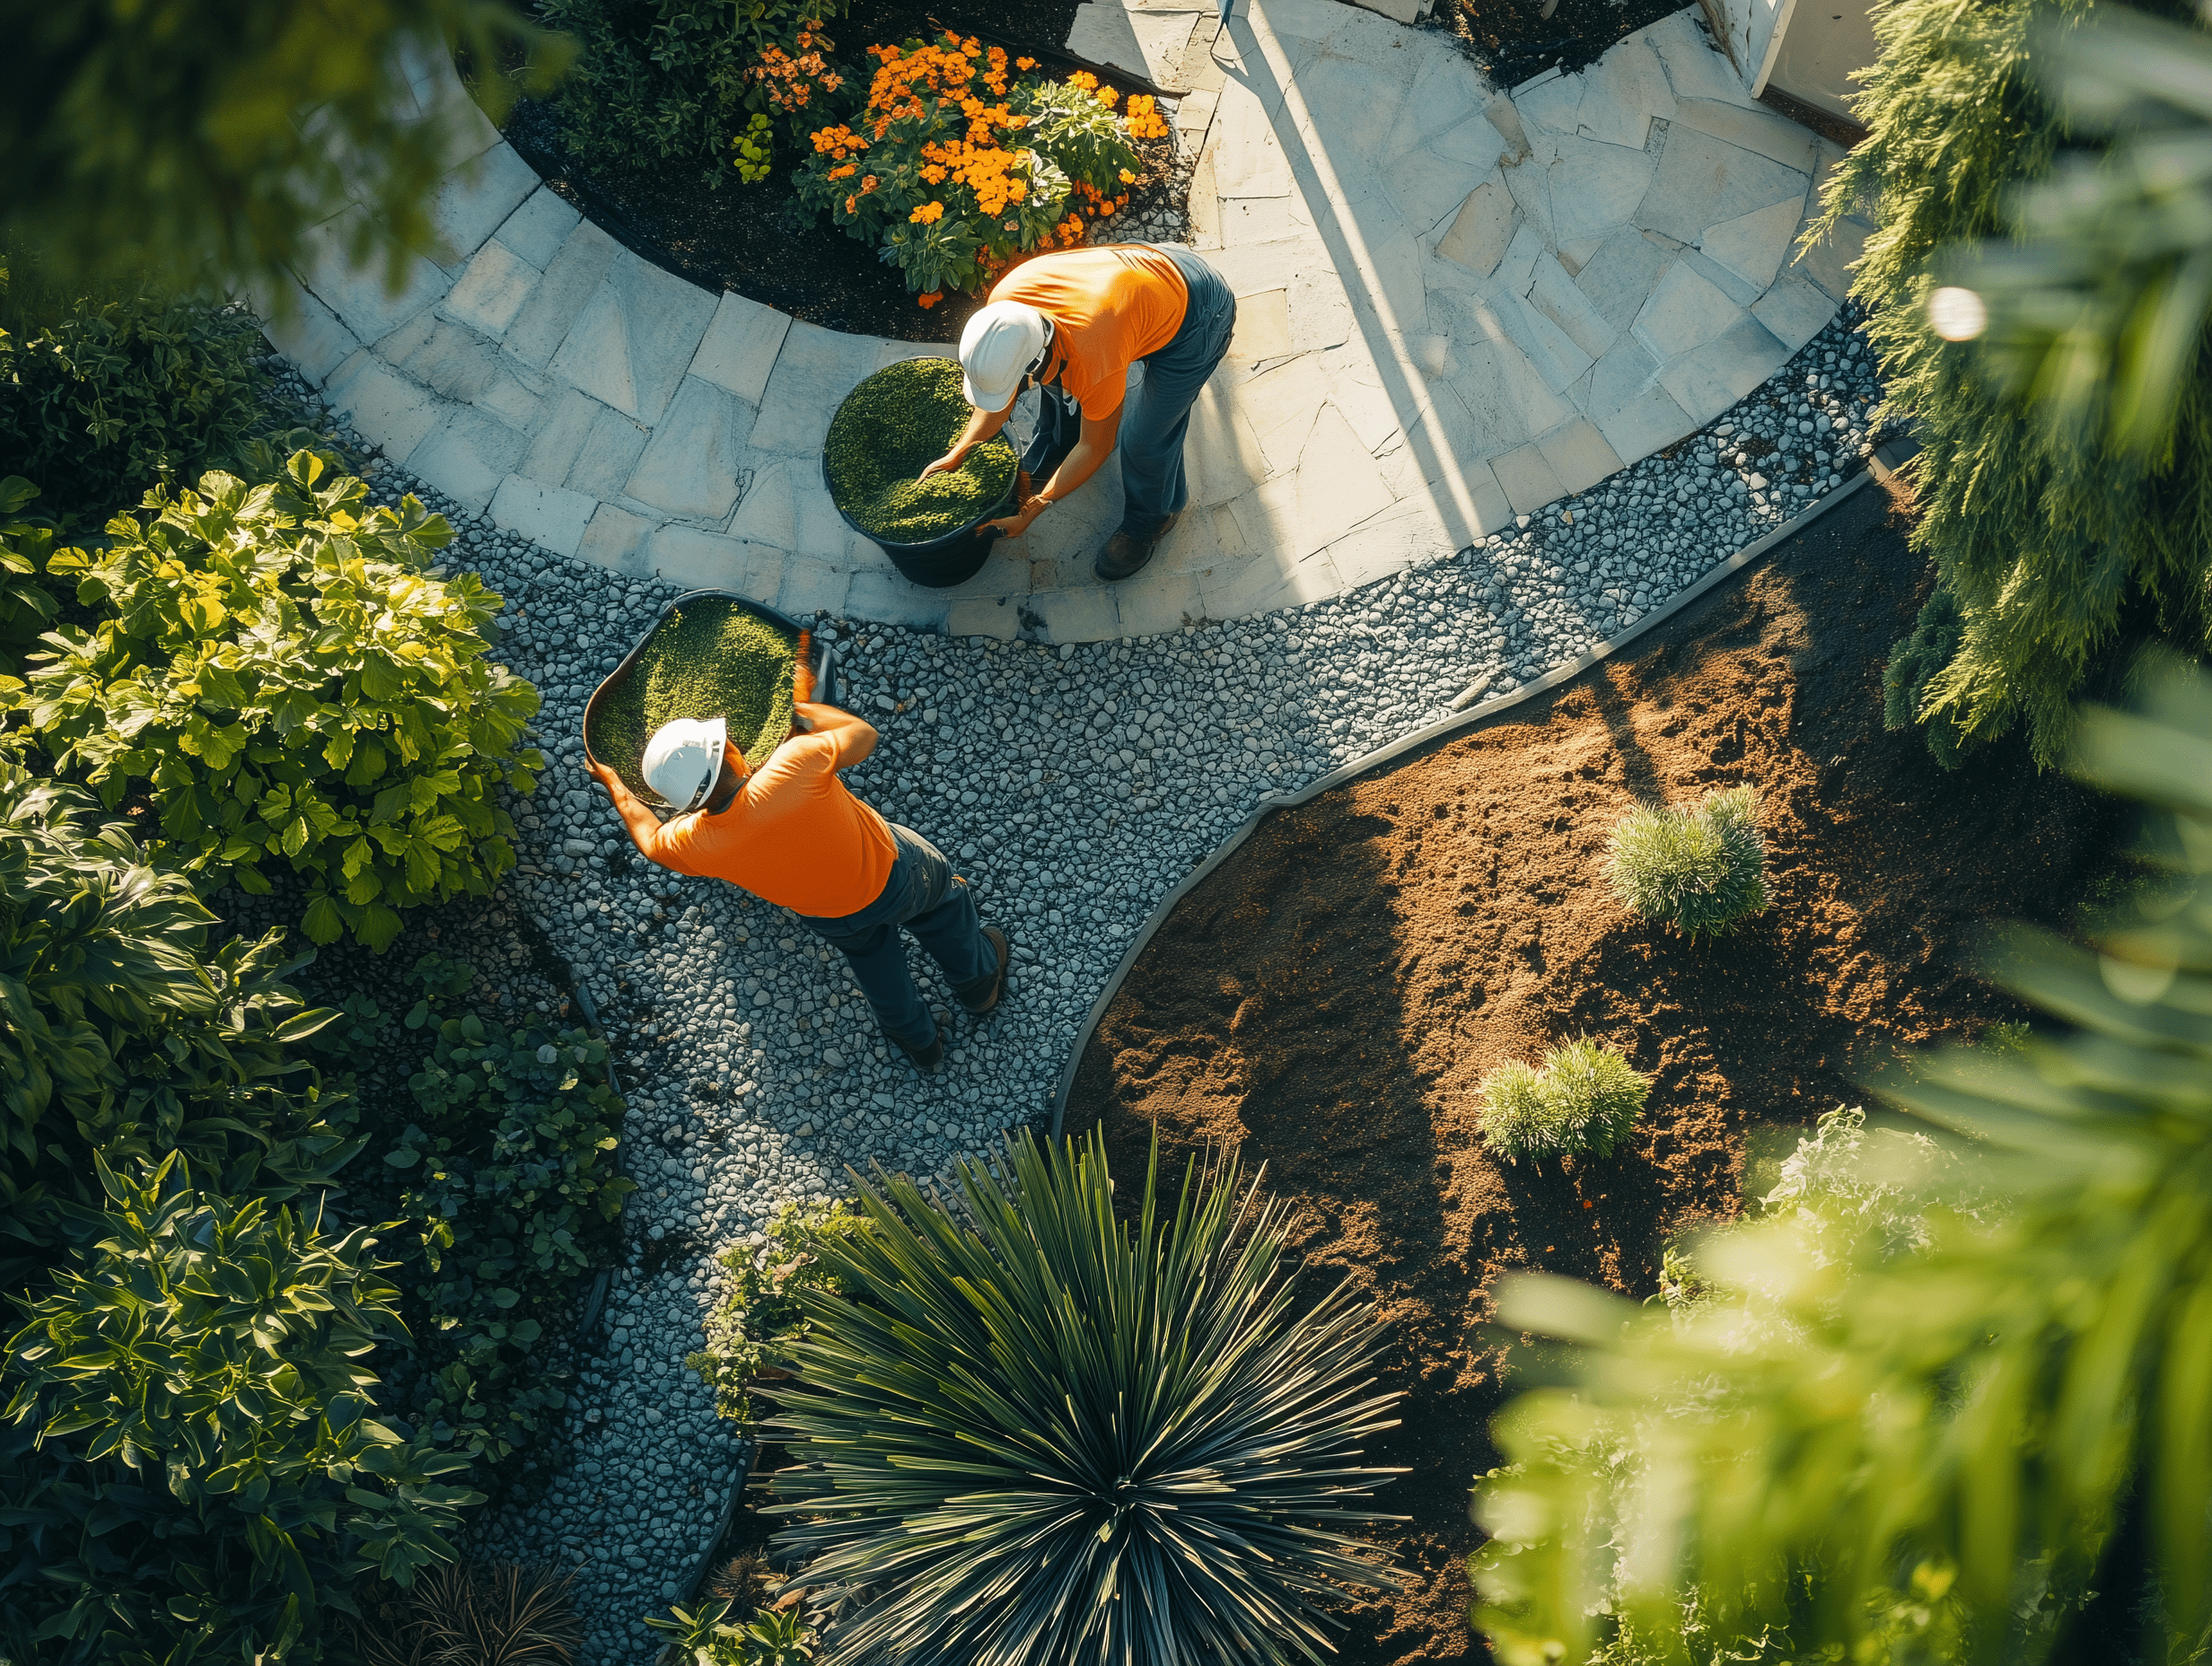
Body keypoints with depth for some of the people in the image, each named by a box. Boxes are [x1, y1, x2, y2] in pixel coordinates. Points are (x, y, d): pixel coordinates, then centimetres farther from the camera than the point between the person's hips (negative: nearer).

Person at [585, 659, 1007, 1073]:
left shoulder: (696, 845, -28)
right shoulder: (794, 769, -41)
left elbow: (650, 838, -1)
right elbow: (862, 733, -20)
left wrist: (614, 784, 16)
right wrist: (800, 706, -5)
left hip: (834, 923, 2)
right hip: (891, 873, -2)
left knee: (869, 951, 35)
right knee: (942, 900, 33)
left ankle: (920, 1041, 58)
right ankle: (979, 983, 59)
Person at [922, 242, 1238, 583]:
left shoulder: (1094, 363, -41)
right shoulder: (1003, 304, -22)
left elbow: (1095, 447, -21)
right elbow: (1001, 400, -3)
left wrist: (1031, 511, -15)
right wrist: (956, 455, -4)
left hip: (1197, 312, -7)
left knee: (1144, 437, -8)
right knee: (1061, 384, 11)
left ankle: (1152, 518, 22)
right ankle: (1047, 461, 40)